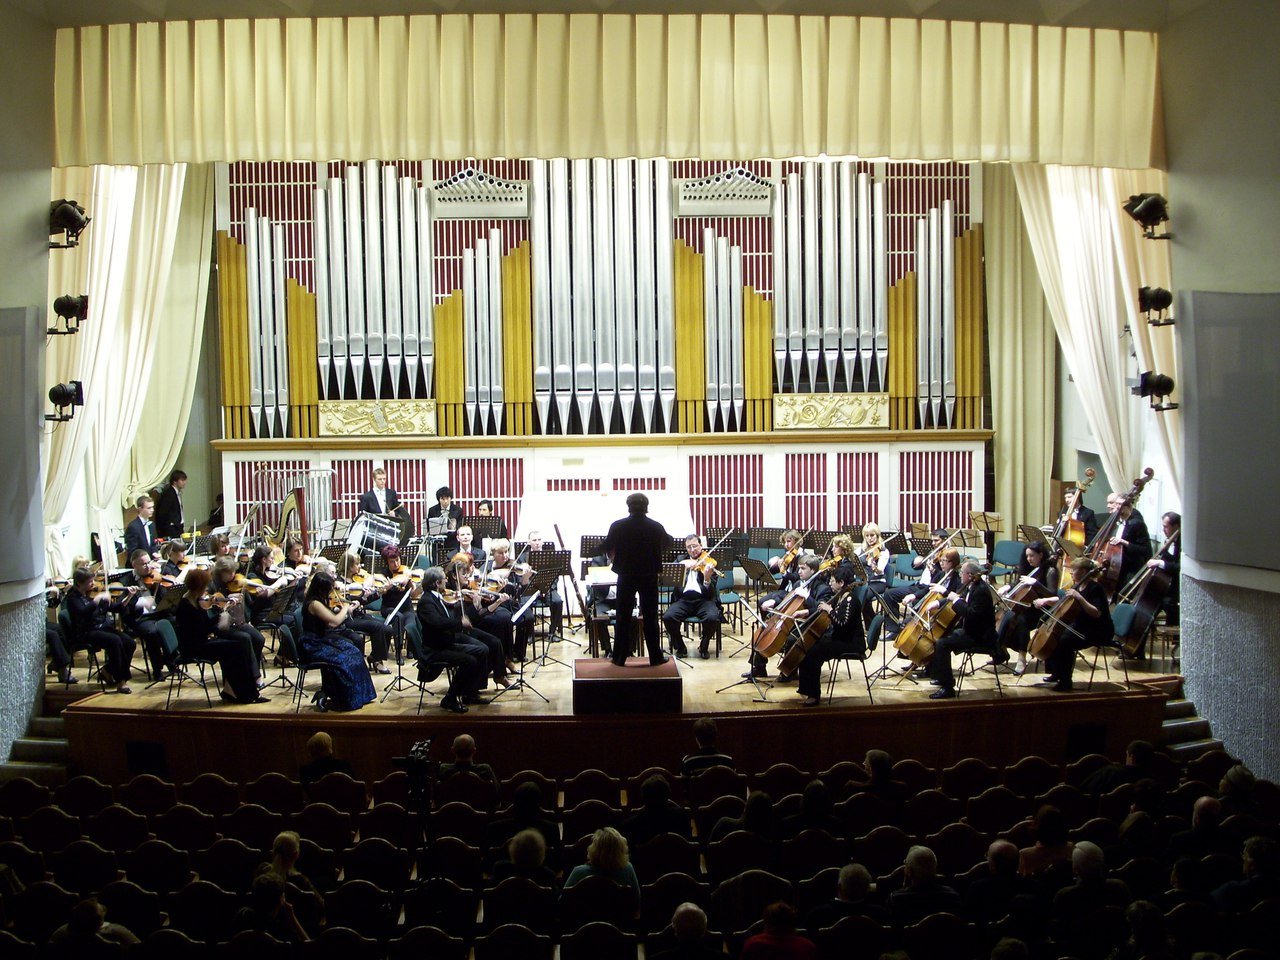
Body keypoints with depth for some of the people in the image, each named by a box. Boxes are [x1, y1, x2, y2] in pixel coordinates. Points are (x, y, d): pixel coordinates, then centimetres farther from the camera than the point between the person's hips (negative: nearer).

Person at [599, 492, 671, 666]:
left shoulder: (618, 526, -10)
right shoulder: (656, 527, -6)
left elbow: (604, 548, -1)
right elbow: (666, 546, 12)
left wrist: (612, 555, 21)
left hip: (626, 576, 0)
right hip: (649, 576, 0)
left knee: (623, 617, 7)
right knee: (650, 617, 8)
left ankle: (619, 658, 9)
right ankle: (655, 657, 10)